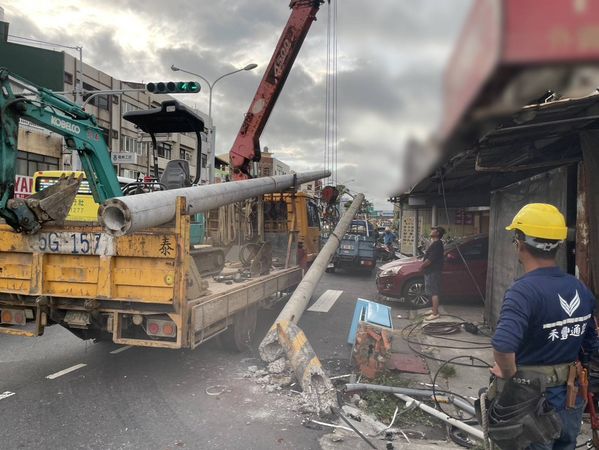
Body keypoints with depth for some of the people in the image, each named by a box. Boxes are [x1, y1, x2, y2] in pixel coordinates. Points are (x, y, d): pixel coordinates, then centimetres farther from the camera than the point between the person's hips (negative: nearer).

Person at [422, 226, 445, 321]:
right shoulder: (435, 243, 16)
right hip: (431, 271, 11)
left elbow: (430, 259, -23)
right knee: (433, 292, 18)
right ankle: (434, 309, 27)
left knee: (434, 292, -8)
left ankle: (435, 313, -6)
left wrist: (422, 266, -12)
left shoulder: (437, 244, -19)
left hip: (433, 271, -11)